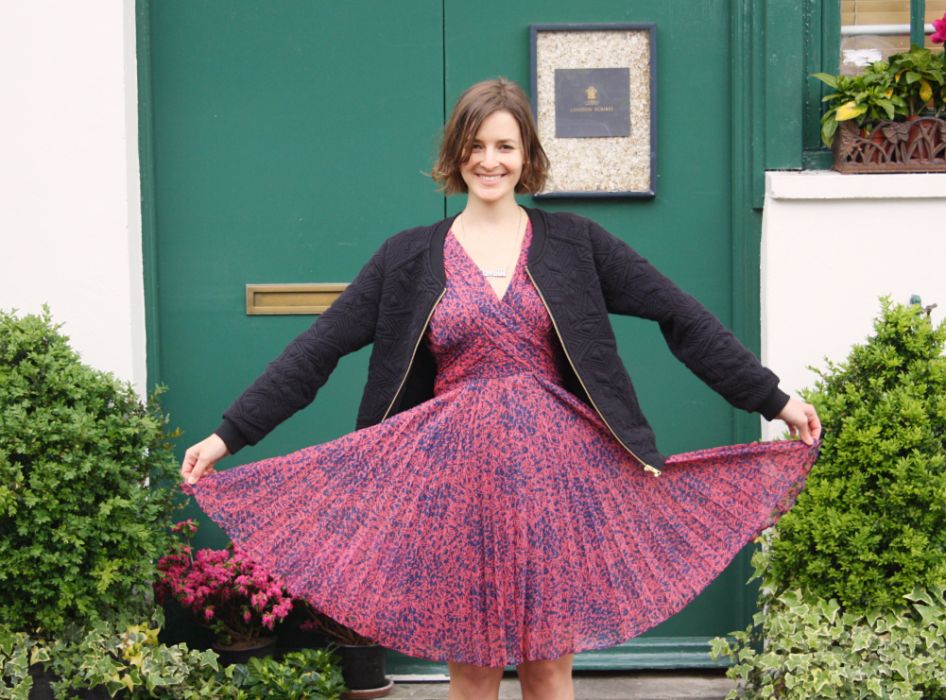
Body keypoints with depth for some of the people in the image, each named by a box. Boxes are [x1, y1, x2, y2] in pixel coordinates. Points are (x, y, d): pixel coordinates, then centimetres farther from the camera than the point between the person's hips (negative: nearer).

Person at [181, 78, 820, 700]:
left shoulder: (573, 243, 5)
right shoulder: (409, 258, 6)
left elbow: (683, 319, 4)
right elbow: (318, 349, 4)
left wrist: (776, 400, 2)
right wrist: (229, 434, -1)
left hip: (553, 471, 0)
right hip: (456, 474, 0)